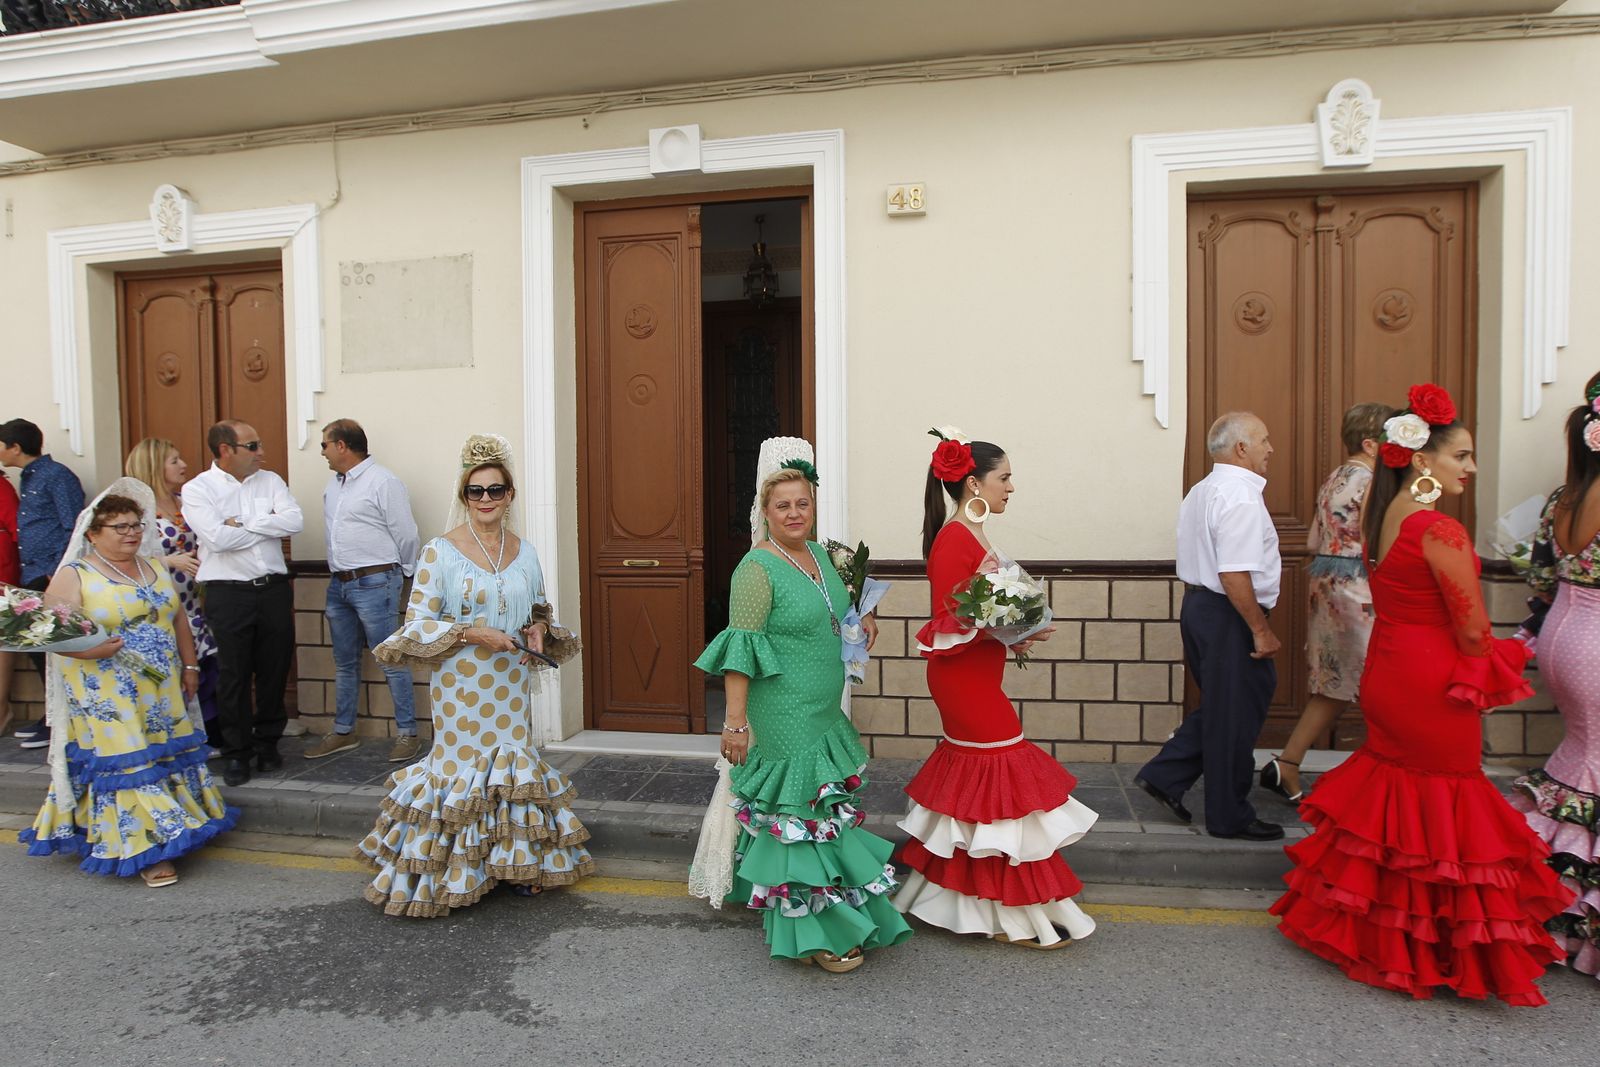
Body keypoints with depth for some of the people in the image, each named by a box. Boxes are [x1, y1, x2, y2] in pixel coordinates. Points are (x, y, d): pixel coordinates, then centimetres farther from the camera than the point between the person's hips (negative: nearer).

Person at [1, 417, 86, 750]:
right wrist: (27, 575, 12)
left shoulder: (57, 477, -9)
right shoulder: (28, 478, 17)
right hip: (32, 579, 9)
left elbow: (73, 529, -15)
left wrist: (55, 573, -16)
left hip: (52, 579, -9)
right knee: (36, 646, 12)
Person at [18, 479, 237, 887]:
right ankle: (145, 849, 2)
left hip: (163, 693, 6)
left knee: (168, 756, 9)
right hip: (108, 699, -6)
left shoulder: (154, 568, 12)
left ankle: (170, 829, 23)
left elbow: (178, 620, 16)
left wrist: (190, 666, 12)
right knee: (125, 764, -5)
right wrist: (87, 649, -28)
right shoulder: (73, 577, -6)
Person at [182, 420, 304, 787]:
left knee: (275, 669, 9)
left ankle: (267, 744, 25)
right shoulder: (198, 489, -2)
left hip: (274, 588, 3)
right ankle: (237, 753, 16)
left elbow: (296, 521, -5)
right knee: (234, 674, 3)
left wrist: (243, 523, -9)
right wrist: (269, 525, -5)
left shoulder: (270, 481, 9)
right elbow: (217, 537, -16)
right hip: (228, 593, -3)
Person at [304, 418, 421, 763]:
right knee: (345, 663, 16)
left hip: (374, 584, -8)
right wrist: (339, 573, 16)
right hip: (339, 584, 8)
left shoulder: (382, 481, -11)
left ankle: (407, 734, 4)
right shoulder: (334, 483, 14)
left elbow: (406, 533, -9)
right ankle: (343, 732, 27)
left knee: (391, 661, -3)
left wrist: (402, 572, 2)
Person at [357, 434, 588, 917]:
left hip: (511, 686, 4)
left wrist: (540, 629, -5)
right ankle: (455, 873, 20)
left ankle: (516, 862, 26)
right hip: (461, 687, -4)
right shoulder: (440, 552, -7)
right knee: (462, 764, 3)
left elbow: (540, 612, 17)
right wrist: (472, 632, -21)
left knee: (514, 764, 10)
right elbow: (416, 623, -10)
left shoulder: (525, 553, 6)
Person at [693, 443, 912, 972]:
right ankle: (812, 933, 12)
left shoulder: (819, 555, 9)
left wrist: (862, 617, 7)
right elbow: (741, 649, -19)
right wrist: (735, 721, -22)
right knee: (797, 814, -1)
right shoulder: (757, 569, -16)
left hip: (825, 715, 9)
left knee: (829, 810, 18)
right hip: (785, 720, -9)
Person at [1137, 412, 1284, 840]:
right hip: (1229, 617, -10)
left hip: (1198, 606, 10)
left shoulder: (1200, 492, 14)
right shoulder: (1241, 497, -18)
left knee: (1218, 707, 20)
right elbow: (1233, 575, -25)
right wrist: (1261, 630, -19)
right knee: (1235, 717, 3)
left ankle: (1164, 776, 19)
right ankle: (1229, 817, 16)